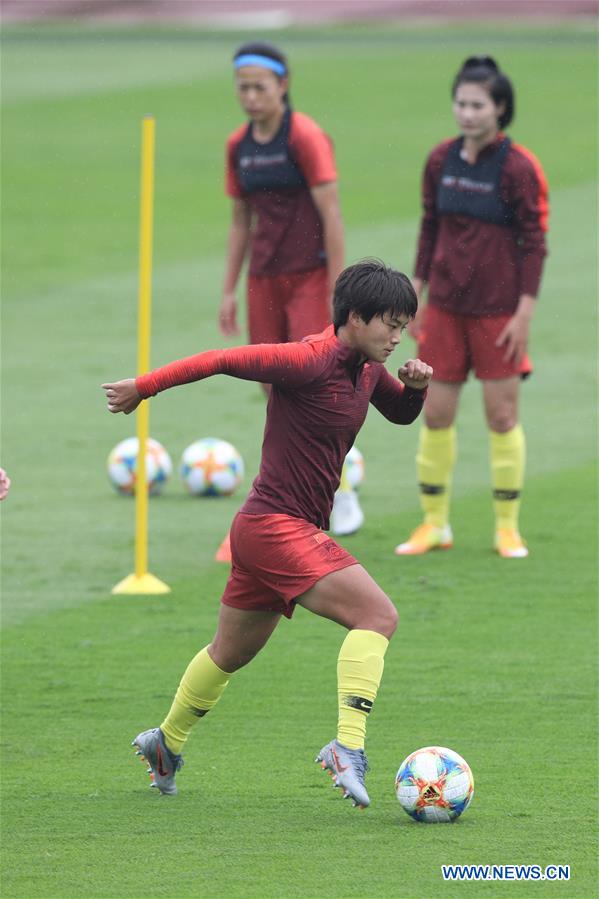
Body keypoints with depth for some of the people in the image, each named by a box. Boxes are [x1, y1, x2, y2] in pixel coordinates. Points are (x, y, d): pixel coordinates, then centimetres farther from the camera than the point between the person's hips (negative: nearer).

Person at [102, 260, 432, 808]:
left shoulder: (365, 368, 8)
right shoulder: (311, 361, -20)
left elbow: (400, 413, 25)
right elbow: (225, 360, -17)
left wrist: (416, 385, 2)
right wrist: (145, 387, -11)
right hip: (277, 525, -10)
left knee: (231, 654, 26)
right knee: (378, 615, -22)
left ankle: (167, 743, 43)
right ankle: (349, 746, -28)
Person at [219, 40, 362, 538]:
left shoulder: (306, 137, -11)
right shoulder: (239, 146, 7)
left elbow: (331, 214, -13)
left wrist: (337, 291, -16)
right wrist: (229, 290, 13)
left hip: (309, 277, -6)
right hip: (264, 281, 6)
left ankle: (342, 491, 4)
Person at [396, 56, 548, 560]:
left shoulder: (518, 168, -10)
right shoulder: (441, 161, 4)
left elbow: (535, 244, -9)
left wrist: (525, 312, -12)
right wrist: (418, 294, 11)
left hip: (498, 311, -4)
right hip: (445, 306, 4)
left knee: (502, 415, 1)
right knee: (435, 413, 4)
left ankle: (507, 527, 12)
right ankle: (435, 523, 15)